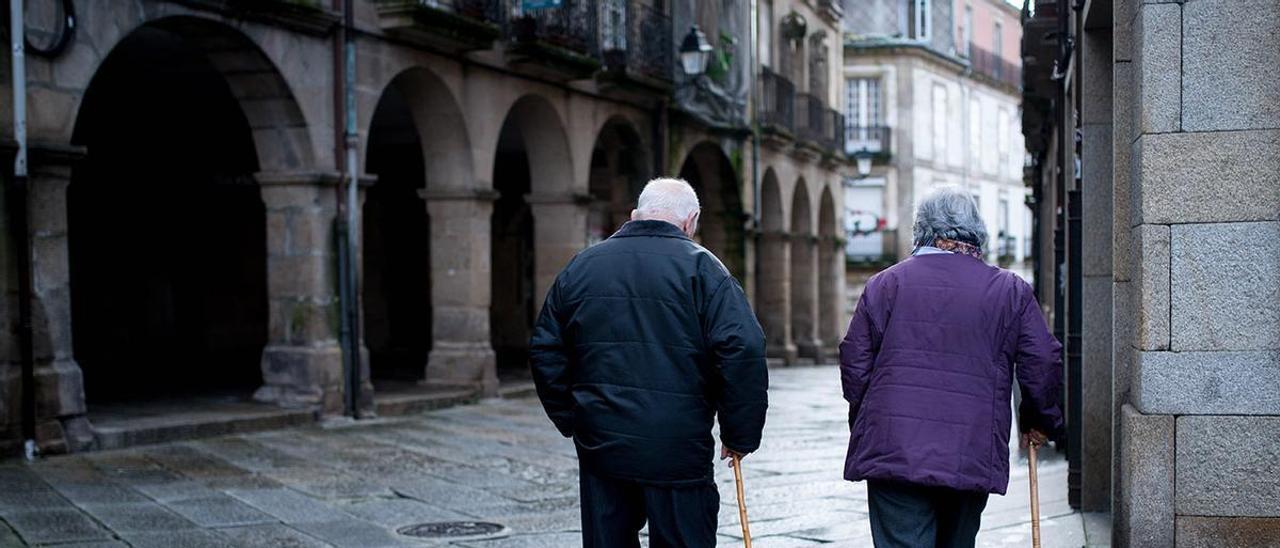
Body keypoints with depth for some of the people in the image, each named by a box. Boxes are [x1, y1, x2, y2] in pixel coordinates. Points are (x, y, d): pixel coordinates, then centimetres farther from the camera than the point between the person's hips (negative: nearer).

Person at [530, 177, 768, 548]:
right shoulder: (700, 266, -5)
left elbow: (545, 351, 13)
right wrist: (739, 436, -5)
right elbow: (743, 351, -14)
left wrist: (570, 421, 18)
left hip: (599, 445, 5)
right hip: (677, 450, -4)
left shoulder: (580, 266, 10)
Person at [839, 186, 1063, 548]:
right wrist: (1040, 422, 22)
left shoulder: (885, 284, 4)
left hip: (892, 453, -1)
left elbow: (855, 363, 5)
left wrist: (864, 425, 19)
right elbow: (1044, 365, 5)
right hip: (973, 459, 2)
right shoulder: (1011, 291, 6)